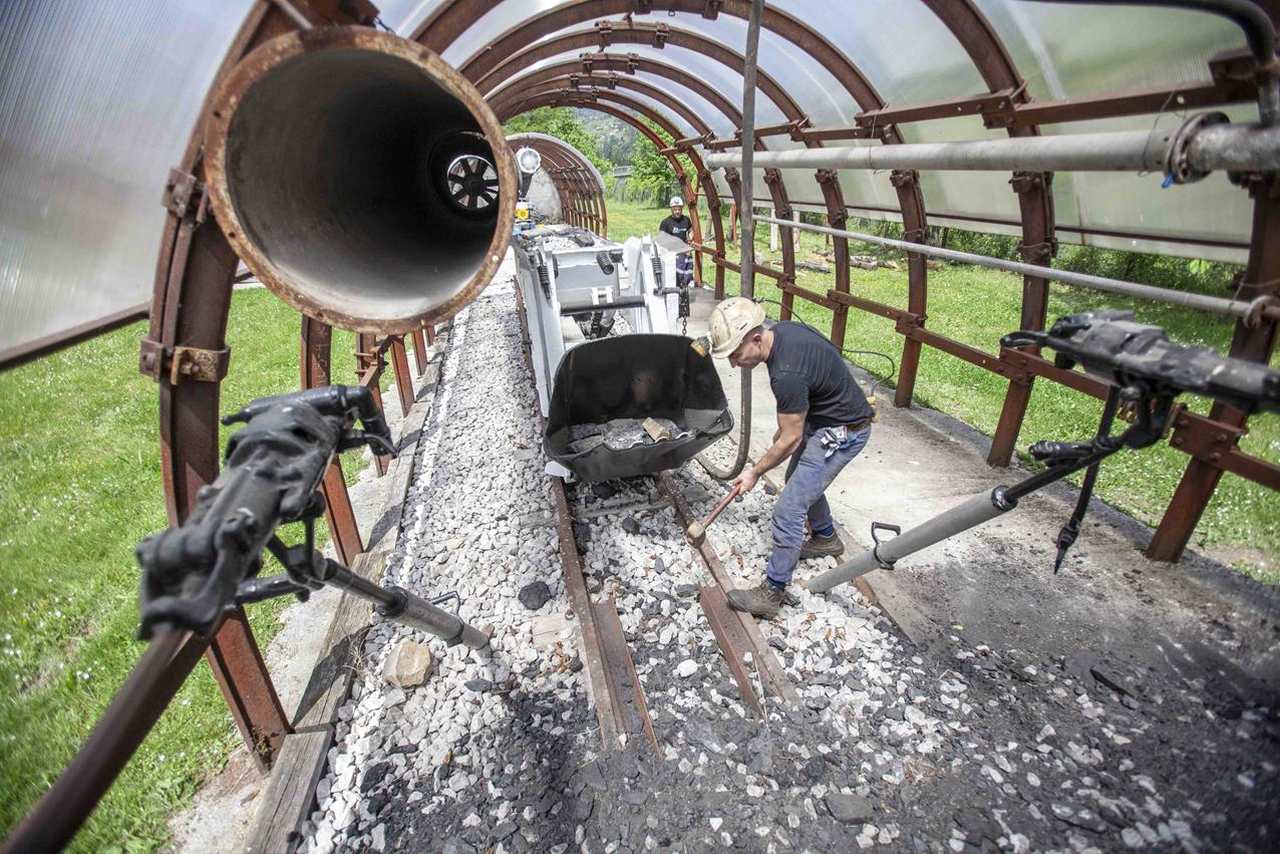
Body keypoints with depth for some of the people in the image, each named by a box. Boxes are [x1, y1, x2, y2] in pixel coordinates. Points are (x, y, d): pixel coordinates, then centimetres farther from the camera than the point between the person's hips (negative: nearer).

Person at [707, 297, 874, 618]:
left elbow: (790, 441, -21)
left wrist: (755, 473, -7)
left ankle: (772, 594, 5)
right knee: (800, 478, 27)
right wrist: (787, 423, 17)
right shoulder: (781, 329, -7)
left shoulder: (787, 374, -35)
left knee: (788, 509, -8)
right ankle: (826, 538, 50)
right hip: (821, 416, 10)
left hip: (841, 432, -10)